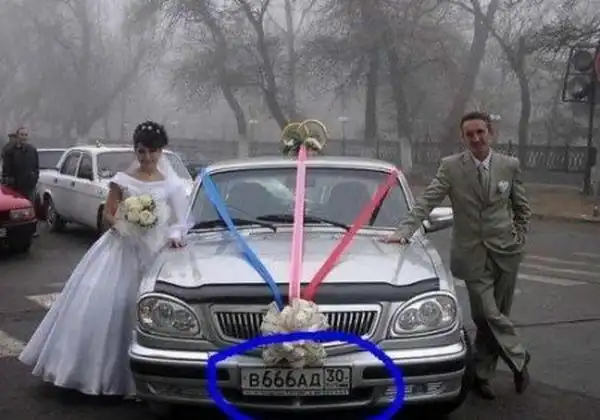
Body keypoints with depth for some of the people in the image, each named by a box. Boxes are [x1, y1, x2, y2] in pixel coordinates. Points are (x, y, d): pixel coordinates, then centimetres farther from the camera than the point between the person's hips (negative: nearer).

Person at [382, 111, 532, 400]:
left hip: (505, 251, 2)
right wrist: (404, 231, -20)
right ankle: (519, 358, 17)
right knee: (488, 314, -7)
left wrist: (519, 238, 8)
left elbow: (522, 208, 14)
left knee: (493, 315, 8)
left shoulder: (510, 165, 3)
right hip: (472, 254, -2)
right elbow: (426, 201, -9)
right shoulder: (451, 167, -4)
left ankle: (481, 374, 23)